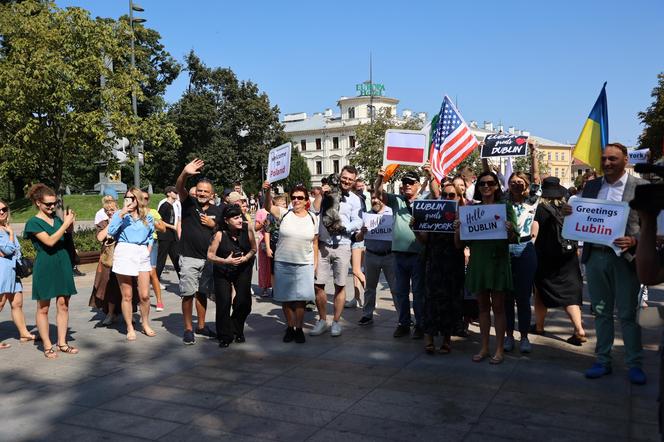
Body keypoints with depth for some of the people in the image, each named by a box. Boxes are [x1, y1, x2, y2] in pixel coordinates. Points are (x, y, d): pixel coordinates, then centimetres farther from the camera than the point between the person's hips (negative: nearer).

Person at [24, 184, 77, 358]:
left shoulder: (56, 218, 9)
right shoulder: (33, 223, -7)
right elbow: (50, 241, -18)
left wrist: (70, 223, -1)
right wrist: (65, 224, -18)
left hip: (63, 265, 5)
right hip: (45, 267, -5)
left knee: (63, 305, 6)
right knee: (43, 308, 4)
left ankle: (62, 343, 14)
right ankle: (47, 346, 10)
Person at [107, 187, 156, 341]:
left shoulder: (147, 217, 13)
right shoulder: (119, 214, 6)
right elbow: (111, 231, -10)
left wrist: (148, 250, 9)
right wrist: (122, 212, -15)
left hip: (142, 255, 2)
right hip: (124, 253, -2)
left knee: (144, 295, 0)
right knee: (127, 295, 2)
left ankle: (145, 325, 20)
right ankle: (130, 328, 14)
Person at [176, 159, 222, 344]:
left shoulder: (216, 211, 6)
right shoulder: (189, 203, -3)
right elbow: (179, 188, -22)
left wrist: (213, 224, -7)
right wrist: (185, 173, -42)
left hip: (208, 259, 4)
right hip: (189, 258, -3)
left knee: (202, 293, 14)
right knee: (188, 294, -1)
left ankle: (201, 326, 27)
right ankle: (188, 329, 10)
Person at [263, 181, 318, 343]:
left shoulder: (313, 218, 3)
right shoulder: (284, 214, -2)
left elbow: (315, 243, 8)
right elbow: (269, 207, -20)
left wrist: (315, 263, 6)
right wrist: (267, 192, -37)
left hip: (304, 264, 0)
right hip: (283, 263, 0)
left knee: (301, 298, 1)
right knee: (286, 297, 8)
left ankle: (299, 328, 16)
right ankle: (290, 327, 23)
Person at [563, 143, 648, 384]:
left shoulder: (641, 187, -3)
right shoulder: (590, 186, 10)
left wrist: (634, 242, -23)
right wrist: (568, 212, -8)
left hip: (624, 258, -4)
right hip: (595, 256, 4)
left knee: (628, 314, 3)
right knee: (601, 312, 12)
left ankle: (634, 364, 15)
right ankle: (603, 361, 21)